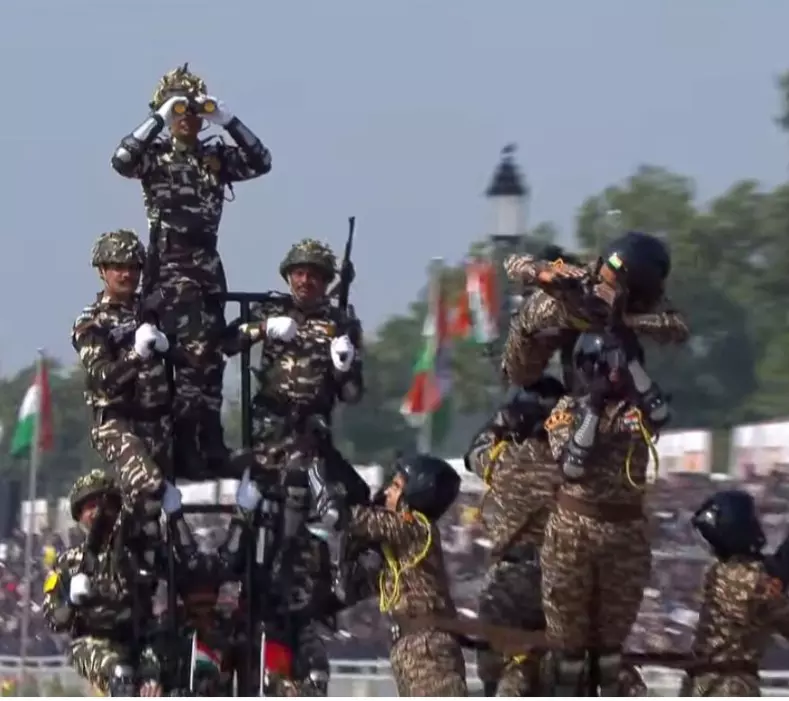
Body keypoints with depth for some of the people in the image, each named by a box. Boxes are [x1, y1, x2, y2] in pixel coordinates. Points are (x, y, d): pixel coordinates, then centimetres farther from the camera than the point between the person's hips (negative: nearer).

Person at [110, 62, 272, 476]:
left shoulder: (216, 157, 13)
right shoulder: (155, 156, 1)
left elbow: (260, 162, 0)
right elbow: (122, 161, -20)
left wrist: (227, 121, -6)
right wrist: (158, 119, -17)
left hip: (207, 265, 6)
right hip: (168, 265, -6)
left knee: (210, 355, 8)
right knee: (192, 348, -20)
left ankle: (210, 443, 14)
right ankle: (186, 443, -20)